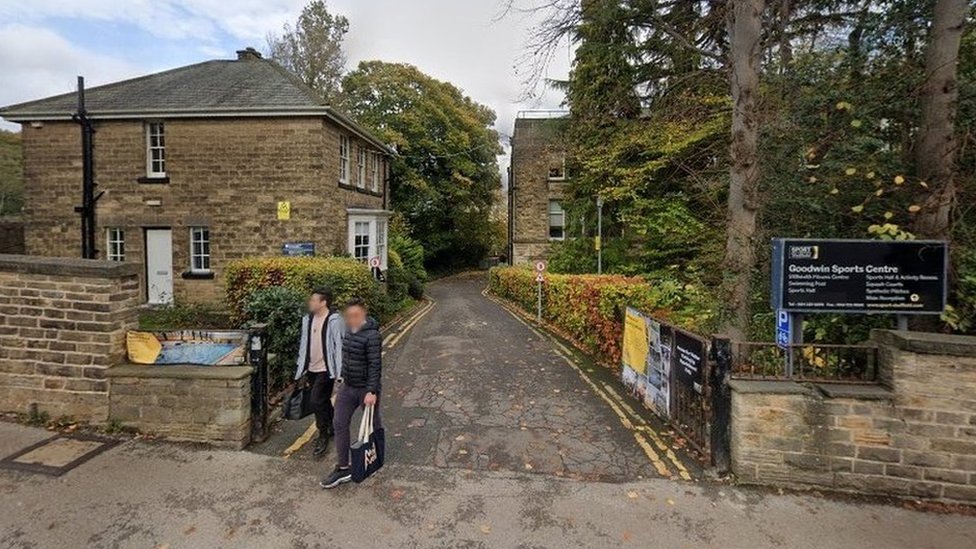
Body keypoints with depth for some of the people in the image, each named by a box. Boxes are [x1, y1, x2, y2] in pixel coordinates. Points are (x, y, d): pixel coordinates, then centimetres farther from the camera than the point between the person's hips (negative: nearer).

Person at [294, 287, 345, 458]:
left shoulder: (334, 320, -16)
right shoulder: (308, 319, 6)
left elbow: (340, 346, -17)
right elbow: (304, 343, 14)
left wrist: (340, 372, -19)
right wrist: (301, 366, 15)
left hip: (326, 369, -7)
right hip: (312, 369, 7)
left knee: (317, 401, -10)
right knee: (323, 401, 18)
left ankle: (323, 436, 6)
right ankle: (332, 427, 36)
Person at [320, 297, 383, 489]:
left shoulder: (372, 336, -22)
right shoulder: (349, 330, 2)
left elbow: (375, 365, -24)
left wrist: (372, 391, -27)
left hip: (366, 389, -7)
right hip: (347, 387, 7)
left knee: (373, 424, 13)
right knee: (339, 424, 4)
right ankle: (343, 469, 14)